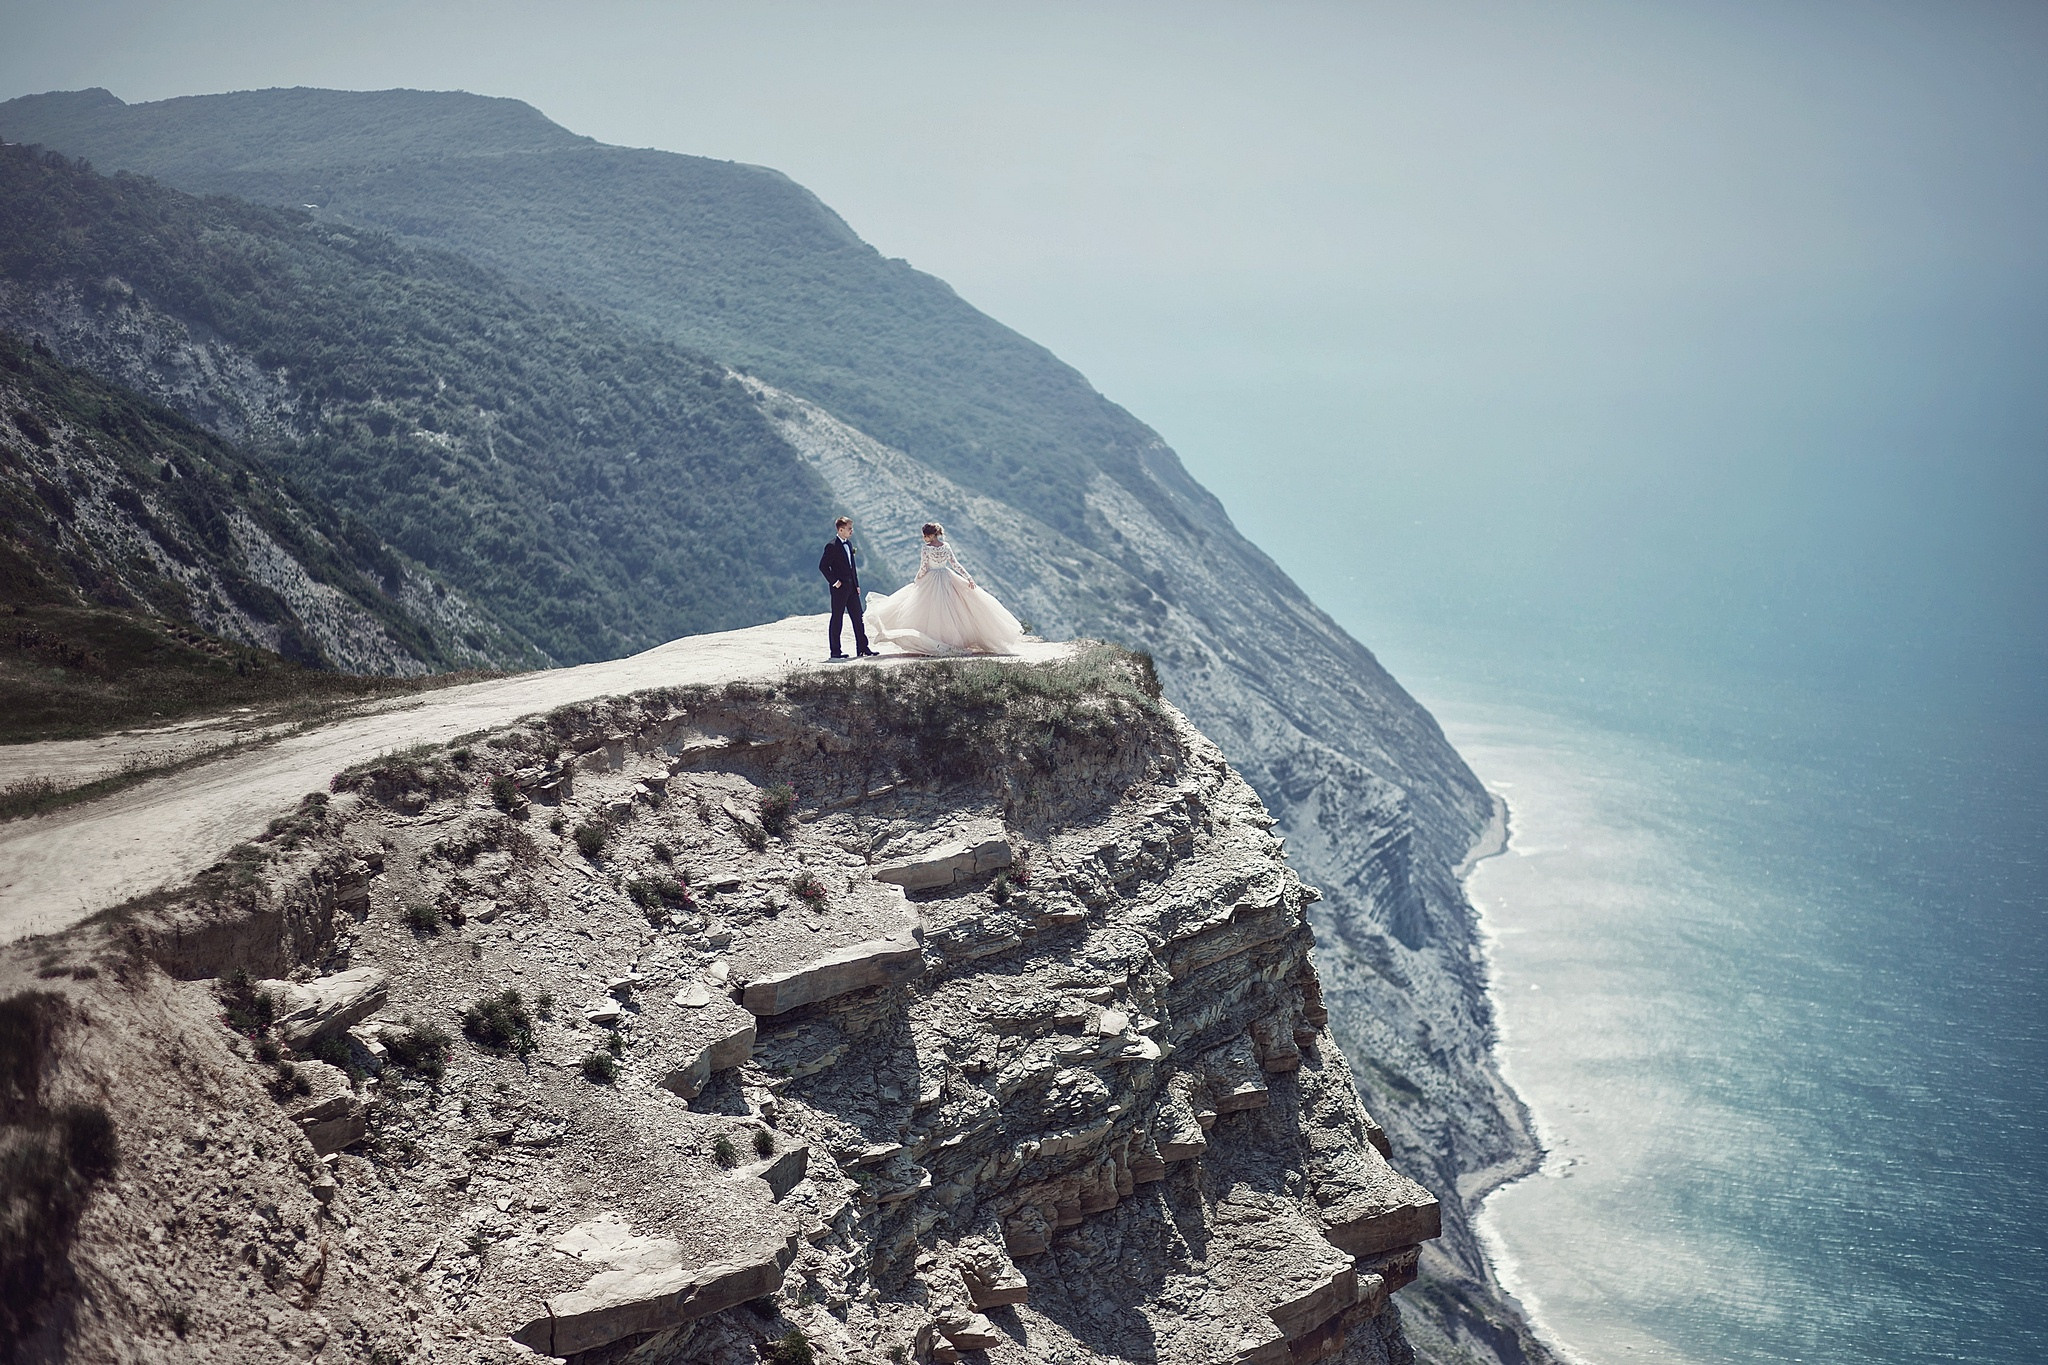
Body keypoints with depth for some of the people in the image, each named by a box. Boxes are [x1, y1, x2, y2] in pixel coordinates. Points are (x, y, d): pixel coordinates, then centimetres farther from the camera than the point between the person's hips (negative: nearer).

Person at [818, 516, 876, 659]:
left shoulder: (849, 544, 13)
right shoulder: (832, 546, -12)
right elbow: (823, 566, -14)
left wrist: (857, 584, 13)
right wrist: (834, 581, -15)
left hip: (852, 588, 8)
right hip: (839, 588, -8)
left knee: (858, 618, 7)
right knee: (837, 619, 0)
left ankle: (863, 648, 11)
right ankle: (835, 650, 5)